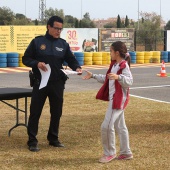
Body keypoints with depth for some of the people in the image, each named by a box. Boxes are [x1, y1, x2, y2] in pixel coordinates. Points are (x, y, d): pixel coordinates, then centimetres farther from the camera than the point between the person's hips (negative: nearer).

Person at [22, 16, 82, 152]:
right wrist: (36, 63, -19)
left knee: (57, 112, 11)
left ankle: (53, 138, 26)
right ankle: (32, 141, 6)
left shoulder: (63, 44, 6)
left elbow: (71, 59, 6)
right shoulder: (37, 42, -2)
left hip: (57, 83, 3)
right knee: (35, 111, -1)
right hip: (40, 82, -3)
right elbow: (26, 59, 0)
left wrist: (77, 68, -16)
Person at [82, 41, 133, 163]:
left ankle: (110, 153, 3)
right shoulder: (114, 65, 14)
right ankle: (126, 152, 21)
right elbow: (107, 79, 25)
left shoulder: (124, 66, -16)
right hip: (114, 99, 10)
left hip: (119, 100, -10)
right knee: (120, 126, 14)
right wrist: (93, 76, 25)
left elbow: (129, 81, -28)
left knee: (107, 126, -10)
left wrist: (118, 77, -44)